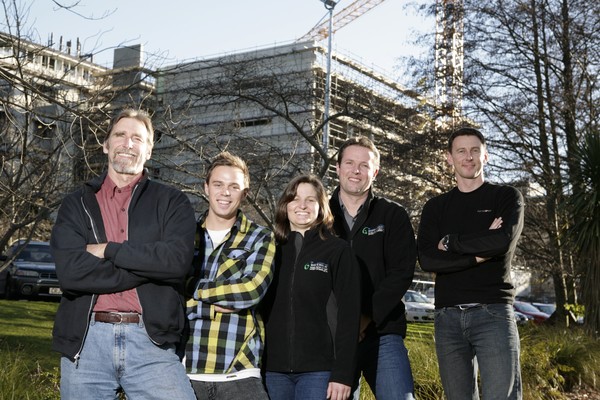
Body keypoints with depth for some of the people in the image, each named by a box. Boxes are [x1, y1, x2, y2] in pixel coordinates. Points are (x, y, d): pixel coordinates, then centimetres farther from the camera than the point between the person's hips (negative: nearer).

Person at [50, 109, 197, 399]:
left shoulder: (172, 202, 7)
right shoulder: (76, 205, 8)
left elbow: (178, 260, -11)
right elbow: (70, 272, -8)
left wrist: (107, 250, -9)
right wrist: (150, 266, -10)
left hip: (150, 340, -1)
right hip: (86, 342, 1)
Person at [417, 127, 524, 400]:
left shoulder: (506, 197, 7)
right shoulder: (435, 207, 13)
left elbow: (503, 241, -14)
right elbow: (426, 259, -2)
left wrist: (450, 242, -3)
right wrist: (479, 253, -11)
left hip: (493, 312, -3)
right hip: (448, 316, 3)